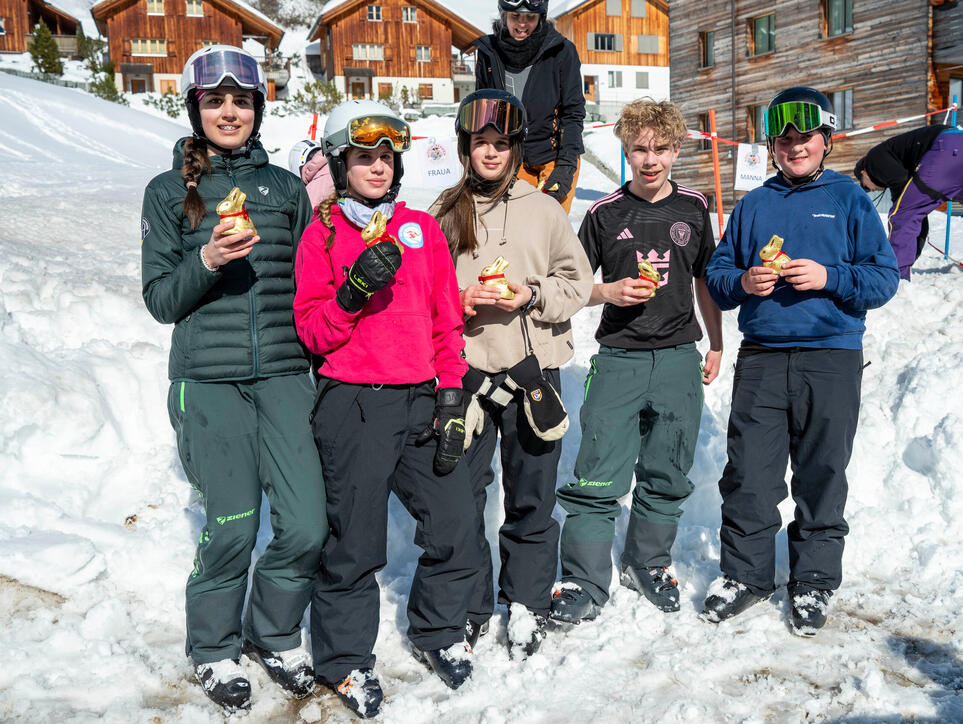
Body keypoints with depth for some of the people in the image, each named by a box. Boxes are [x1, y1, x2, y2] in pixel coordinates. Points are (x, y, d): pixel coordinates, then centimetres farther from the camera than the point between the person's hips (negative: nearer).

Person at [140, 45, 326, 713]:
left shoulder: (287, 187, 12)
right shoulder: (170, 191, 6)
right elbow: (161, 300, 1)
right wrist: (208, 260, -14)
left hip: (284, 373, 2)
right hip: (209, 380, -2)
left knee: (308, 526, -4)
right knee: (233, 528, -2)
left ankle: (275, 634, 24)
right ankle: (214, 651, 26)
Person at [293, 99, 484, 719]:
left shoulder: (423, 228, 12)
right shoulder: (323, 233, 3)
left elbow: (447, 323, 12)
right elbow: (312, 331, -2)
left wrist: (451, 402, 5)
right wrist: (355, 291, -18)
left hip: (422, 403, 4)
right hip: (353, 407, -3)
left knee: (459, 529, 3)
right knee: (356, 544, 2)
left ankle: (438, 632, 30)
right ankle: (346, 659, 25)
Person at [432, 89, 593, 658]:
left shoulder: (544, 210, 6)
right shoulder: (445, 213, 7)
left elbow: (578, 284, 7)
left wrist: (532, 295, -10)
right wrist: (458, 302, -9)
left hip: (533, 366, 0)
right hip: (464, 370, 0)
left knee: (531, 496, 7)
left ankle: (528, 603, 25)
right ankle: (468, 607, 21)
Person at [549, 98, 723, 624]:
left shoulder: (693, 208, 7)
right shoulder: (605, 214, 0)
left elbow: (705, 280, 15)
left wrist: (716, 345, 14)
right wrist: (609, 293, -15)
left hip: (679, 357, 3)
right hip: (619, 358, -2)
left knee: (666, 474, 11)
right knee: (598, 477, -5)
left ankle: (648, 564, 29)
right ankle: (584, 582, 6)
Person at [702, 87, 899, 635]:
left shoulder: (850, 199, 7)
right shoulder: (753, 205, 15)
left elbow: (885, 277, 1)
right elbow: (717, 273, 16)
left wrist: (828, 277, -14)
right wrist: (742, 282, -6)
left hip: (832, 357, -2)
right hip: (760, 358, 2)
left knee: (822, 476, 5)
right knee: (748, 474, 2)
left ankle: (815, 581, 21)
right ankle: (746, 573, 18)